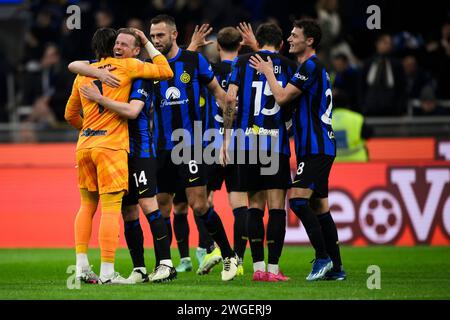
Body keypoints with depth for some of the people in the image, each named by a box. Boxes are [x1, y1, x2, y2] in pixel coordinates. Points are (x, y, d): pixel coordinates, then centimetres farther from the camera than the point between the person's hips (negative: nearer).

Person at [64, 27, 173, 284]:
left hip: (84, 146, 6)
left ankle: (82, 267, 10)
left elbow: (70, 114, 25)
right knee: (111, 208, -7)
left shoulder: (82, 75, 16)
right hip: (111, 147, -6)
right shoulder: (125, 66, 0)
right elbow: (166, 72, 1)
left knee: (87, 205, 15)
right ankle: (107, 272, -12)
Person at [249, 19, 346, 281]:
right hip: (317, 148, 10)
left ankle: (323, 257, -17)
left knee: (298, 198, -18)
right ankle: (336, 267, 10)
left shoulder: (311, 66, -12)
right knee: (319, 206, 9)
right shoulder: (312, 67, 19)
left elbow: (282, 97, -18)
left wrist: (268, 71, -4)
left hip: (317, 148, -10)